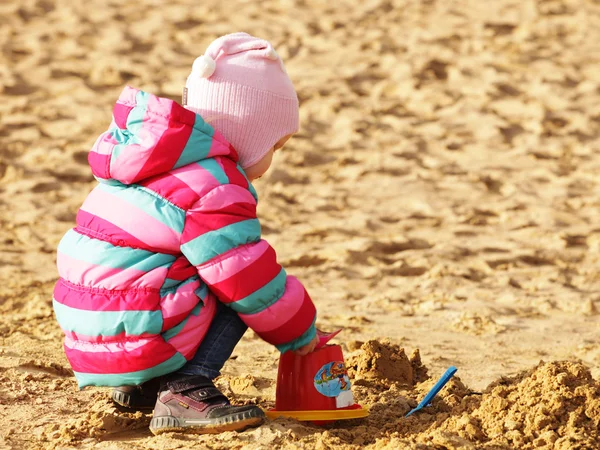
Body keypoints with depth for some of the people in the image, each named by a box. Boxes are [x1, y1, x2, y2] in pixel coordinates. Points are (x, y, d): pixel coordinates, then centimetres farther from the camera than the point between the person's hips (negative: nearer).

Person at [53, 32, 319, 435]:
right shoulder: (214, 193, -15)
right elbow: (254, 285, -11)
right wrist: (303, 334, 6)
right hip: (134, 347, -9)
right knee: (240, 293, -2)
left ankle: (141, 387, 16)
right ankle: (185, 392, -15)